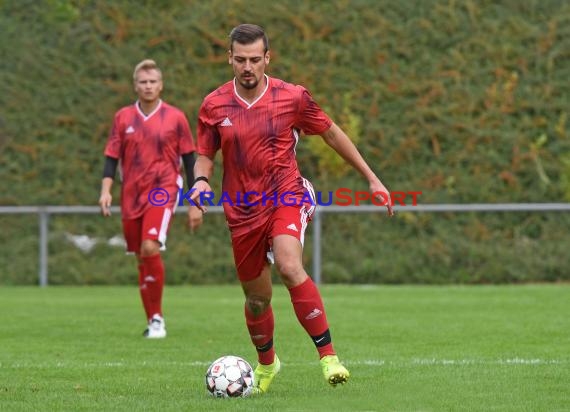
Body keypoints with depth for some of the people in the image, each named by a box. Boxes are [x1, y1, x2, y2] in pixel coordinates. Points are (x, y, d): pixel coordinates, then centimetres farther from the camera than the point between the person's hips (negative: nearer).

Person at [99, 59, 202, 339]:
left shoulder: (175, 118, 2)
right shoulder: (123, 118, 7)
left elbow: (189, 160, 6)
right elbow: (112, 157, 7)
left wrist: (195, 204, 4)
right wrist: (106, 190, -10)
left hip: (163, 190, -3)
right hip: (131, 195, 3)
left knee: (150, 248, -22)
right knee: (141, 259, 6)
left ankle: (157, 319, -12)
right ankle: (153, 321, 19)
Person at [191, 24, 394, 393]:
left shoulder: (293, 97, -5)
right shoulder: (213, 106, -1)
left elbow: (332, 134, 8)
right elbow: (205, 155, 10)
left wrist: (372, 178, 10)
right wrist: (201, 181, -14)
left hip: (286, 197, -2)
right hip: (243, 210, 2)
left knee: (290, 267, -31)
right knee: (257, 298, 10)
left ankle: (329, 356, -27)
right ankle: (266, 363, 39)